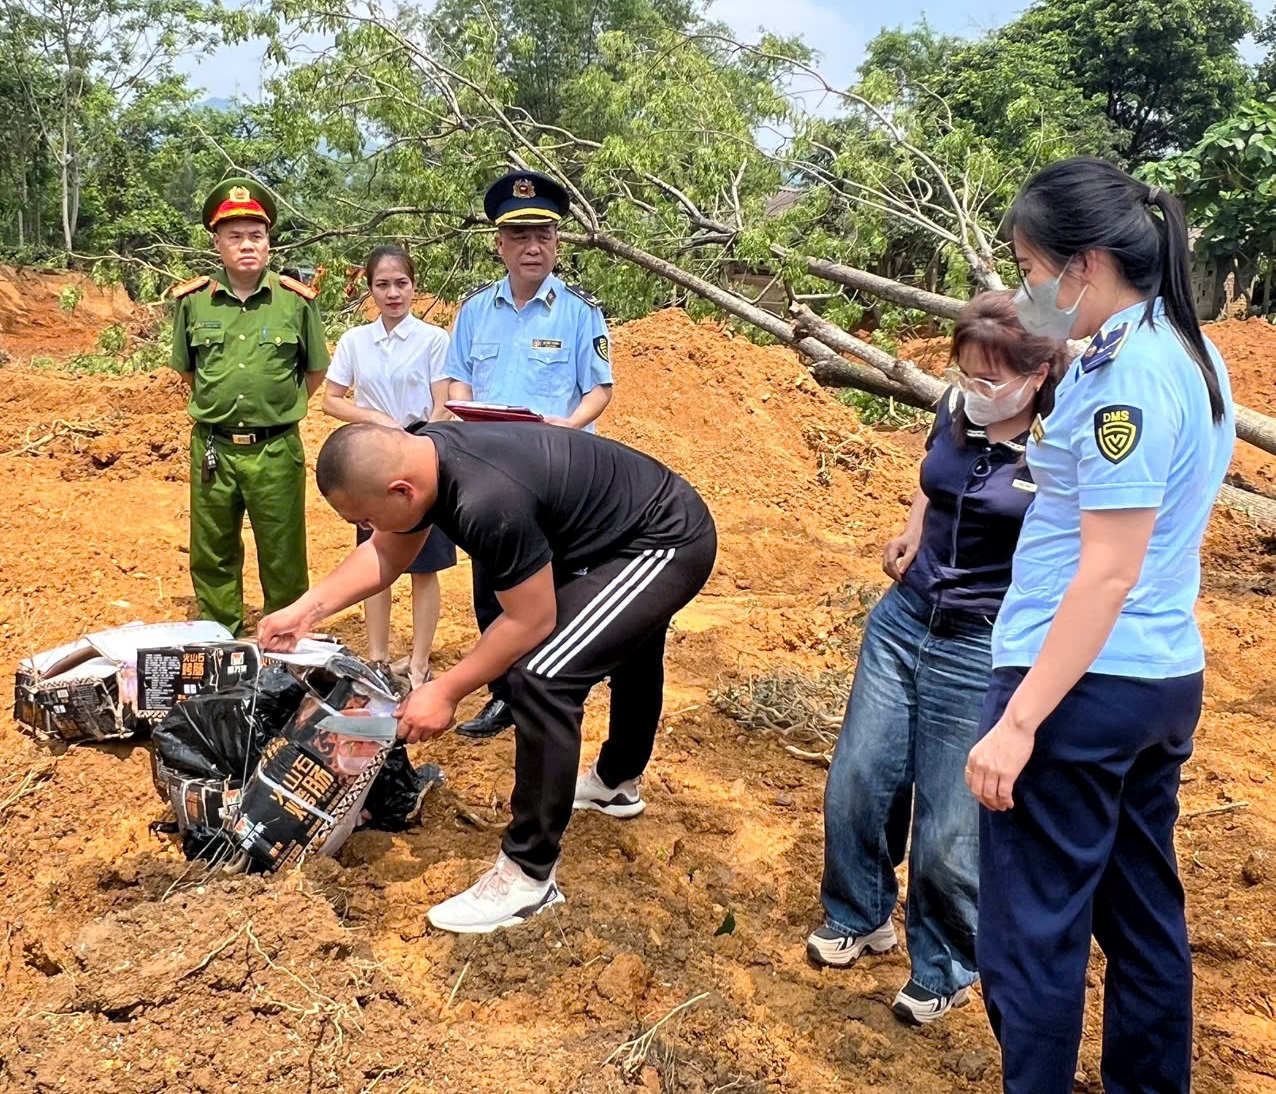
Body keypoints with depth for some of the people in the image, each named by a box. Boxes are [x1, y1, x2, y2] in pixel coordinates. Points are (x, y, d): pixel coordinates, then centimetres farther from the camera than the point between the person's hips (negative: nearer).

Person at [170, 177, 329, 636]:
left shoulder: (295, 300, -3)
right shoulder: (192, 300, 2)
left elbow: (315, 372, 9)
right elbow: (186, 370, 16)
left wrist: (279, 410, 8)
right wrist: (215, 407, 12)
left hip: (276, 450, -2)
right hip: (212, 448, 2)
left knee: (283, 557, 6)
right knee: (212, 556, 12)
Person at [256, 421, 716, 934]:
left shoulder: (488, 502, -38)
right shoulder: (415, 455, -10)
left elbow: (531, 621, -26)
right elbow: (385, 554, 6)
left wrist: (446, 691, -18)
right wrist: (306, 610, -1)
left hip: (670, 545, -11)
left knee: (542, 678, -21)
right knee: (621, 643, 31)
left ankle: (528, 876, -8)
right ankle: (616, 785, 59)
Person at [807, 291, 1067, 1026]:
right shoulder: (957, 410, -1)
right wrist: (913, 535, 8)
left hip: (983, 651, -6)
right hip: (902, 620, 6)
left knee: (950, 828, 4)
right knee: (856, 784, 11)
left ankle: (943, 970, 29)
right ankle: (861, 918, 37)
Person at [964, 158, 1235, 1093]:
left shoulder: (1128, 375, -19)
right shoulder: (1193, 353, 10)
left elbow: (1109, 572, -22)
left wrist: (1018, 722, -21)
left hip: (1083, 684, -10)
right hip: (1166, 677, 10)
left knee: (1034, 928, 2)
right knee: (1145, 913, 19)